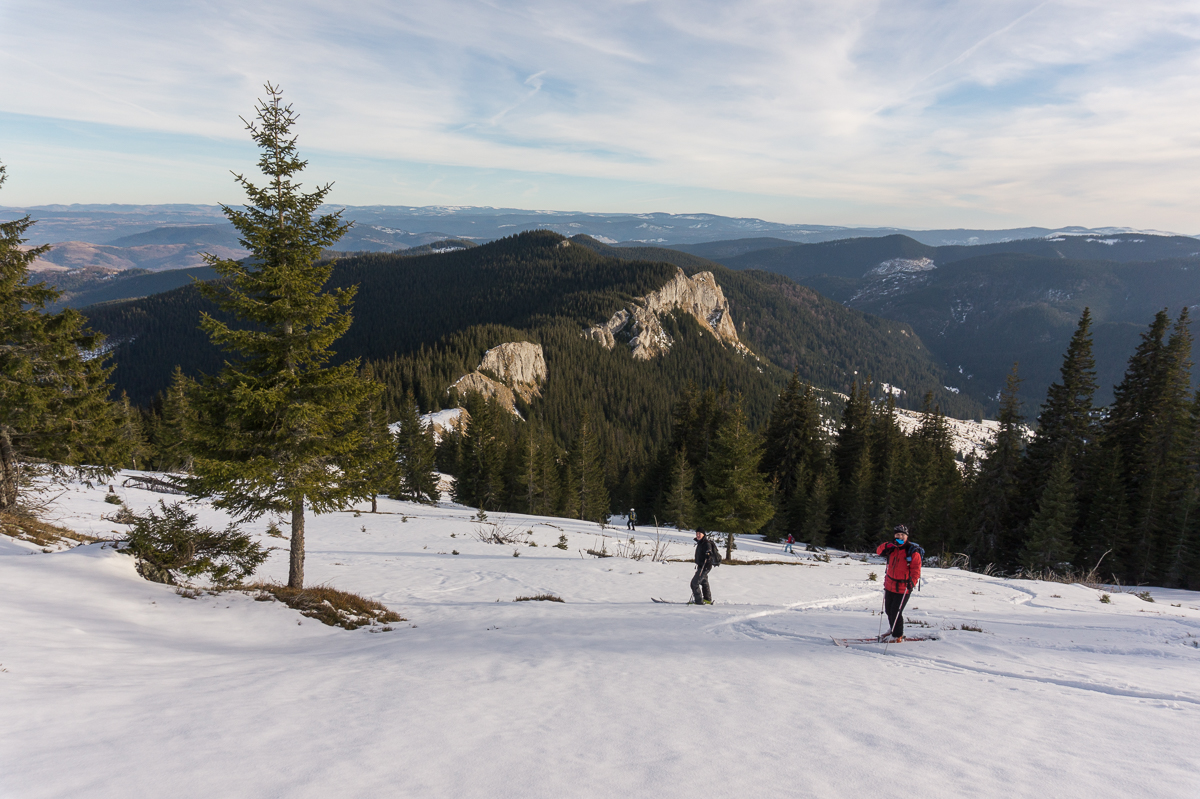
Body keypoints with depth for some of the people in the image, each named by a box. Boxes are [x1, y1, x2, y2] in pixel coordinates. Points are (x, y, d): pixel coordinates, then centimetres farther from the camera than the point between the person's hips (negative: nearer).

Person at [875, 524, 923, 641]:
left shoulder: (913, 551, -12)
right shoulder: (892, 548, 4)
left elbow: (916, 570, -12)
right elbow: (879, 551, 1)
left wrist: (912, 582, -25)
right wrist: (887, 545, -19)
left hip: (903, 588, -6)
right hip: (890, 585, 6)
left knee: (896, 612, -5)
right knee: (888, 610, 19)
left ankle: (898, 635, 15)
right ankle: (893, 628, 43)